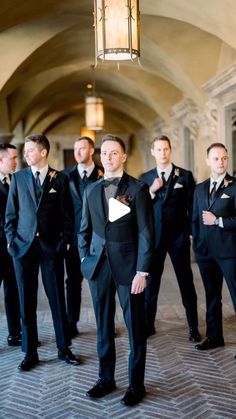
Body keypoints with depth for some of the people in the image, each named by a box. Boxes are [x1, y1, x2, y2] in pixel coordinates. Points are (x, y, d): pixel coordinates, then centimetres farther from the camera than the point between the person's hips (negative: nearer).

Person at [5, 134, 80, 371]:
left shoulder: (60, 179, 2)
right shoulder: (18, 178, 7)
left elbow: (67, 214, 3)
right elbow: (11, 213, 8)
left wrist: (65, 240, -3)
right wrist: (11, 240, 0)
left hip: (51, 246, -1)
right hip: (23, 245, 2)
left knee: (57, 299, 5)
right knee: (27, 302, 6)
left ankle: (64, 348, 19)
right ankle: (30, 353, 17)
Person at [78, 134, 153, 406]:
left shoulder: (138, 189, -5)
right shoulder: (91, 190, 9)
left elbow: (145, 232, -8)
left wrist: (142, 271, -12)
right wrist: (85, 259, 6)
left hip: (128, 265, -4)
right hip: (98, 266, 4)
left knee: (135, 326, 6)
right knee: (103, 325, 13)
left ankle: (136, 384, 20)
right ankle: (106, 378, 28)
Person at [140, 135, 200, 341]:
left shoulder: (185, 175, 1)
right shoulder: (146, 177, 7)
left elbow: (192, 206, 2)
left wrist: (193, 232, -2)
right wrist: (151, 191, -13)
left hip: (179, 237, -1)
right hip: (154, 237, 2)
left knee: (186, 283, 6)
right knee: (151, 283, 7)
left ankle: (193, 327, 16)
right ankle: (148, 325, 18)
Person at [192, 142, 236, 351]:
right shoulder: (200, 189, 13)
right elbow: (195, 219, 14)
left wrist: (218, 221, -13)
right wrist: (196, 244, 8)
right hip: (205, 251, 6)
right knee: (212, 296, 15)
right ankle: (214, 336, 27)